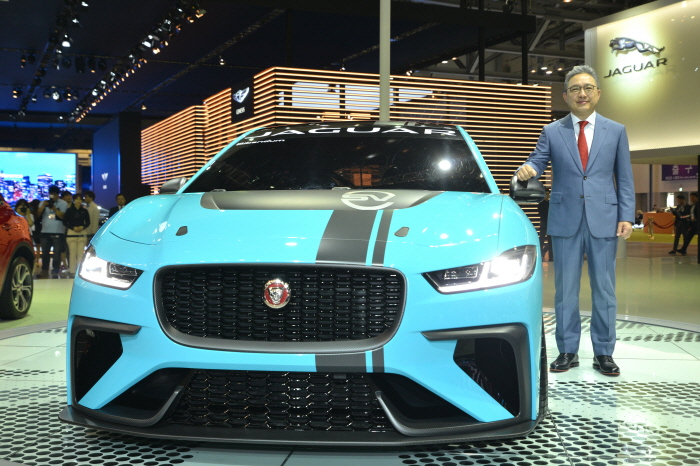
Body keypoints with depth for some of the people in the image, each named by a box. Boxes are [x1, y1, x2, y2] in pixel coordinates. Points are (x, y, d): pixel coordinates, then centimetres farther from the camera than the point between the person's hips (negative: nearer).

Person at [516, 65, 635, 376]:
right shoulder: (552, 132, 7)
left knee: (604, 289, 5)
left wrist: (627, 217, -2)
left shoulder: (616, 131, 9)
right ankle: (567, 351, 15)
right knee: (565, 290, 5)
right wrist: (527, 171, -24)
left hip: (604, 221, 0)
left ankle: (603, 353, 15)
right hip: (565, 221, 0)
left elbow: (624, 179, 7)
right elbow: (536, 163, 1)